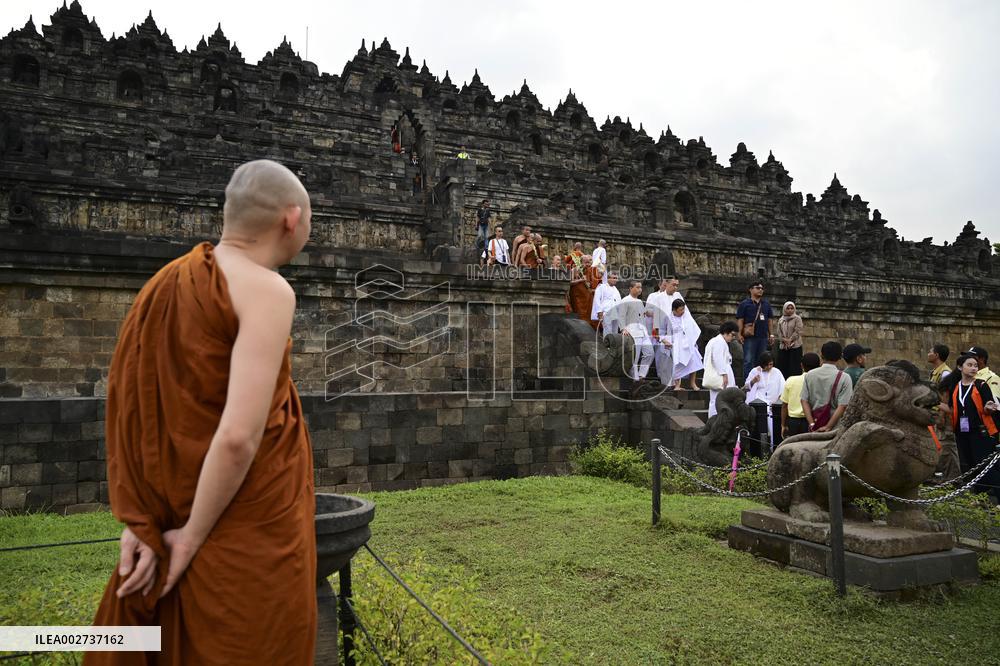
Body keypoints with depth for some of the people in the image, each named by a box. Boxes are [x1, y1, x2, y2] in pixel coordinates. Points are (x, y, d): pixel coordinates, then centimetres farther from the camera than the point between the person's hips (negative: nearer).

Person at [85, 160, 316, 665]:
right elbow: (239, 437, -26)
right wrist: (193, 537, -13)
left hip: (183, 513, 7)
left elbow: (135, 407, 5)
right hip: (251, 535, -7)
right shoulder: (268, 291, -19)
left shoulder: (172, 283, 5)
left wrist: (142, 520, 4)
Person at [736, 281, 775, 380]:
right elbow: (740, 320, -4)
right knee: (748, 361, -5)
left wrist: (770, 334, 11)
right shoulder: (744, 304, 0)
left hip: (763, 337, 5)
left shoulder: (766, 304, 15)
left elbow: (769, 320, 18)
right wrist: (740, 334, -12)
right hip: (750, 337, -5)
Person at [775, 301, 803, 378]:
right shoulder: (781, 320, 12)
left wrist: (790, 340, -15)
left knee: (794, 367, -5)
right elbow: (779, 333, 6)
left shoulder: (797, 318, 0)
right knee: (782, 367, 3)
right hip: (783, 347, 4)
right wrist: (784, 340, -11)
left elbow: (798, 331, -8)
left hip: (795, 346, -4)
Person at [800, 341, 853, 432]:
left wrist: (812, 424, -5)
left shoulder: (809, 375, 1)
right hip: (836, 428, -3)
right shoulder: (844, 378, -9)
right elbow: (842, 406, -14)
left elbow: (804, 401, -2)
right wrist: (828, 427, -12)